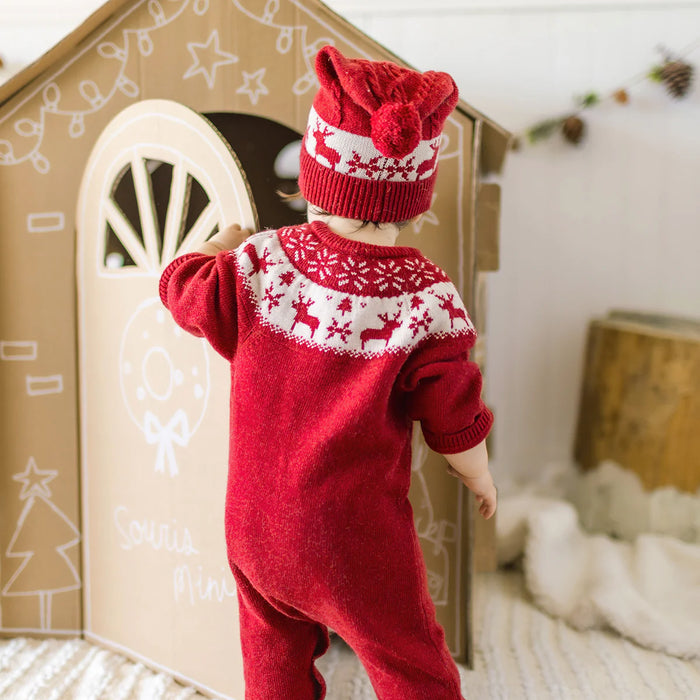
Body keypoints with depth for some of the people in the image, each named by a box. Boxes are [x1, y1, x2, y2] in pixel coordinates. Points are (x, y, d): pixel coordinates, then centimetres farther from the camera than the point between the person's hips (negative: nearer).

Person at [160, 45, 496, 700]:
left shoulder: (257, 265, -15)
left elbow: (180, 287, 3)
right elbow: (454, 425, -13)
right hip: (356, 546, -3)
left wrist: (224, 238, 23)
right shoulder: (427, 301, -22)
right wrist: (481, 480, 8)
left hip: (254, 528, 4)